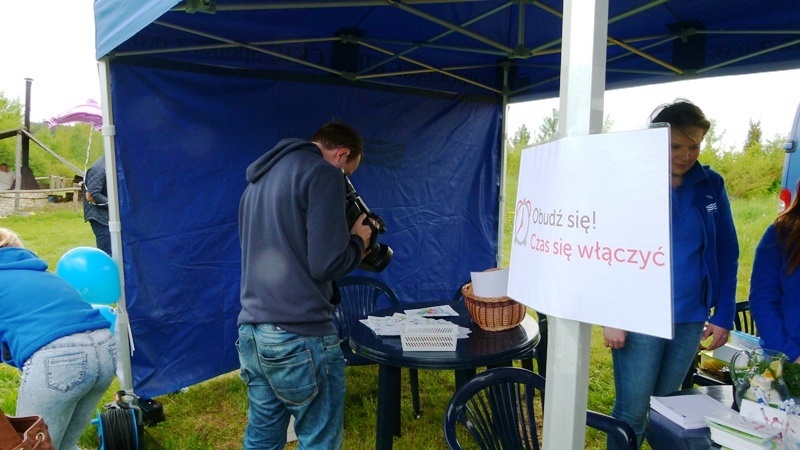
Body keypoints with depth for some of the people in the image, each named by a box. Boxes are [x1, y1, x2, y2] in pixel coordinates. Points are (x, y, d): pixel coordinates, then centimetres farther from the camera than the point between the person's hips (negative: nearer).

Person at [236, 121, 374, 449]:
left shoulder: (260, 177, 17)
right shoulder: (323, 174, -10)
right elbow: (325, 263, -16)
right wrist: (358, 241, 3)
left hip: (251, 330, 8)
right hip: (298, 335, -8)